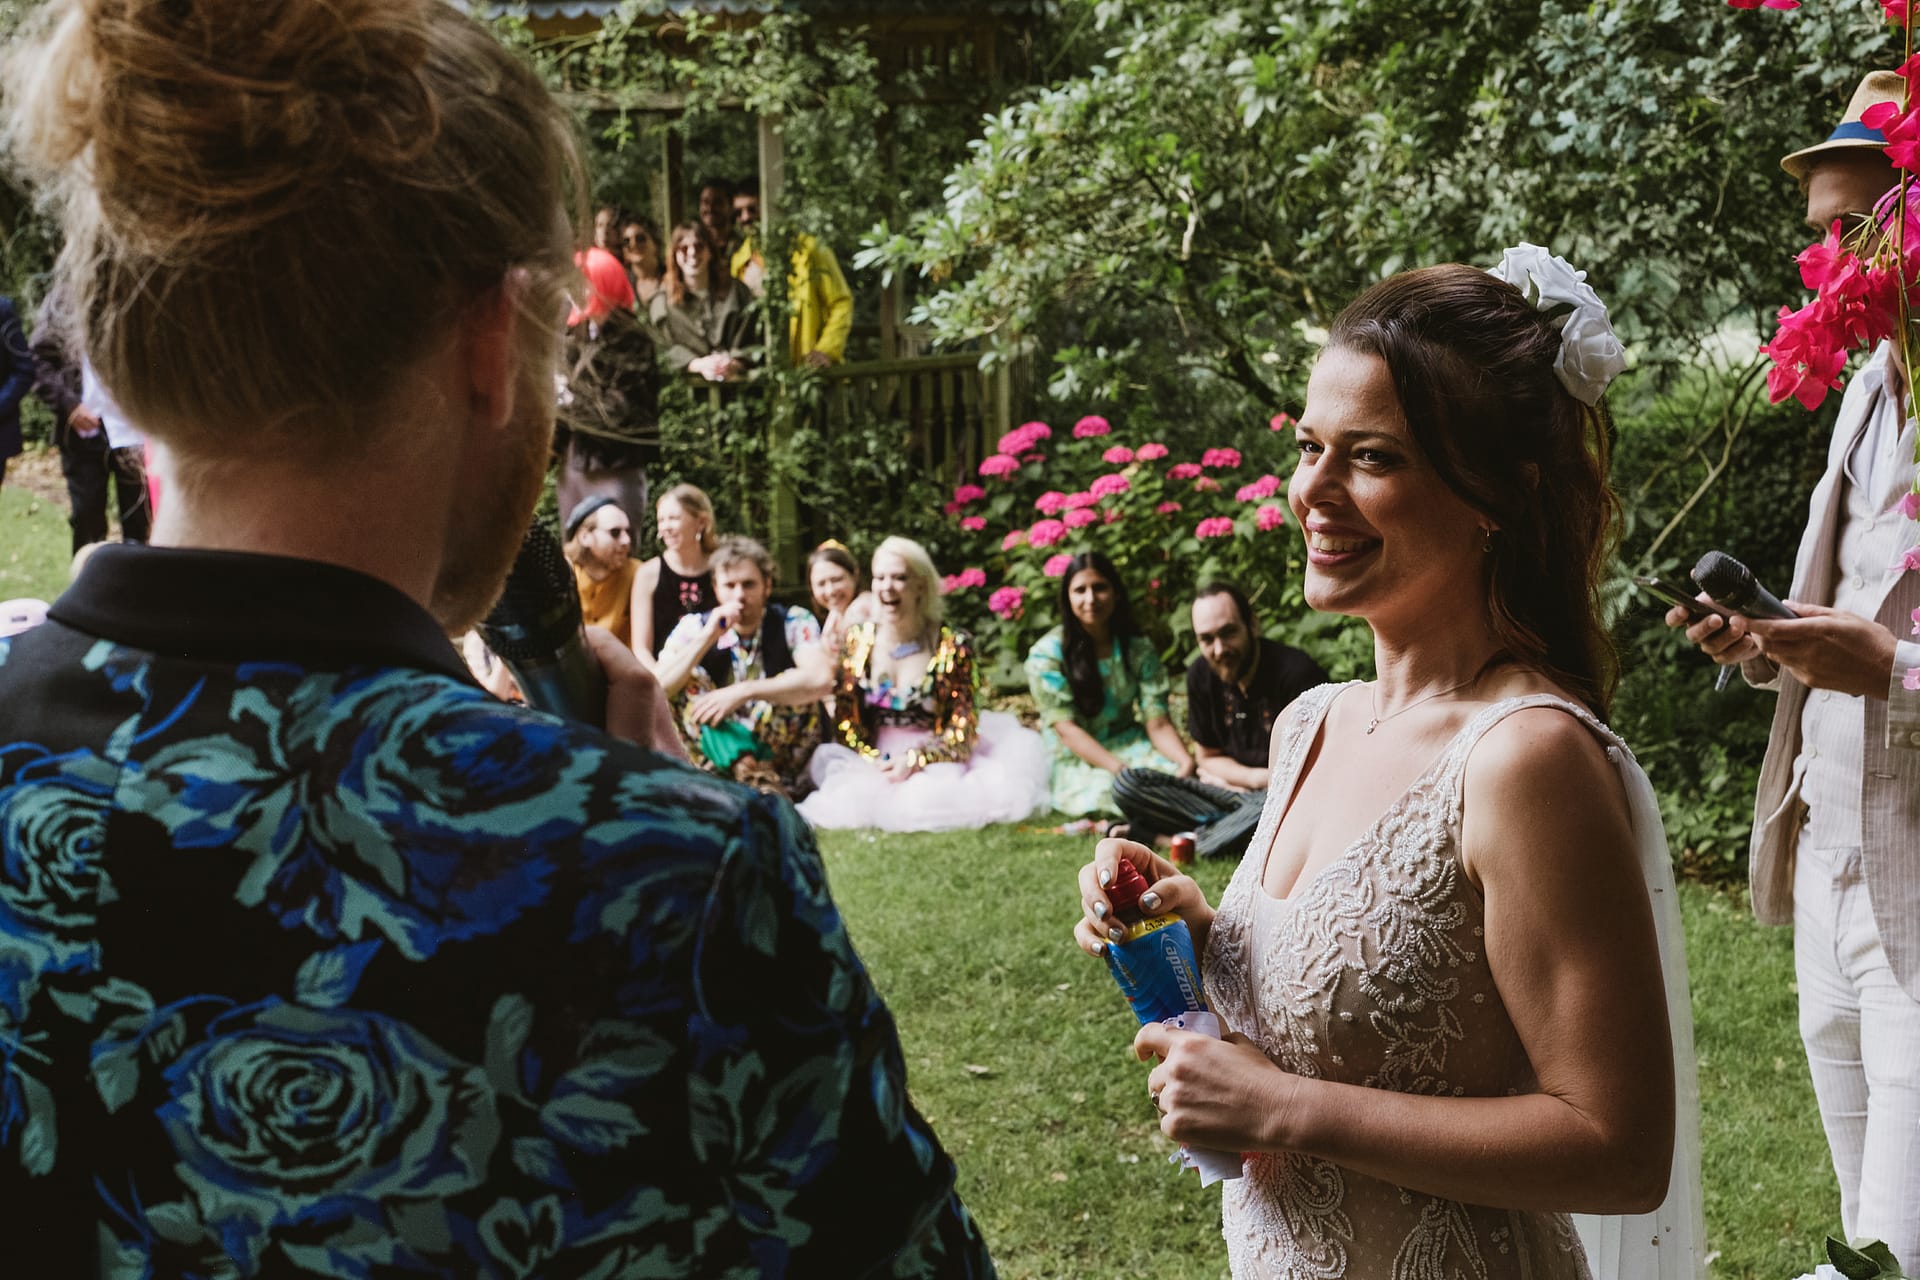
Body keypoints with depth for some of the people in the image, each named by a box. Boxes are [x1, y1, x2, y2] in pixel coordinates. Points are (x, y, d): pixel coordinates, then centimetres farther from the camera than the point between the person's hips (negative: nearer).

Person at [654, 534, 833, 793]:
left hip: (779, 750, -2)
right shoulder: (694, 627, -3)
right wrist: (707, 637, -24)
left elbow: (821, 679, -28)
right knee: (685, 682, -18)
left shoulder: (794, 622, -7)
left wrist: (743, 692, -33)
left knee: (795, 684, -25)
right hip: (721, 745, 2)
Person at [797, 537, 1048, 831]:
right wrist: (875, 762, -15)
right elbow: (845, 722, 3)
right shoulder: (857, 640, 3)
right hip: (871, 761, 2)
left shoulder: (952, 645, -5)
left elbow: (963, 728, -6)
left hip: (933, 762, -2)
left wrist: (915, 760, -21)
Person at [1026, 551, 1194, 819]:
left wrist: (1186, 761, -28)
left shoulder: (1139, 649, 0)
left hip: (1130, 746, 4)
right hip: (1076, 762, -4)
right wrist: (1120, 769, -28)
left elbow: (1158, 724, -6)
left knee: (1183, 779, -26)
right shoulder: (1047, 654, -10)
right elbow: (1066, 729, -15)